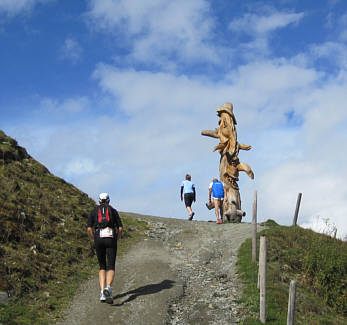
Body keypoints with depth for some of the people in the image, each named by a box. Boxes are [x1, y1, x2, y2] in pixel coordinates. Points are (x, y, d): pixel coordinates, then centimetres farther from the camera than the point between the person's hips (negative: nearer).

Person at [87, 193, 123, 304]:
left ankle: (102, 293, 1)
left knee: (102, 267, 15)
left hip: (99, 239, 1)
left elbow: (89, 229, 2)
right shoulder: (113, 211, 15)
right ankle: (108, 287, -31)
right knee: (111, 268, -3)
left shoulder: (93, 211, 14)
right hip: (111, 239, -1)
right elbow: (120, 228, 5)